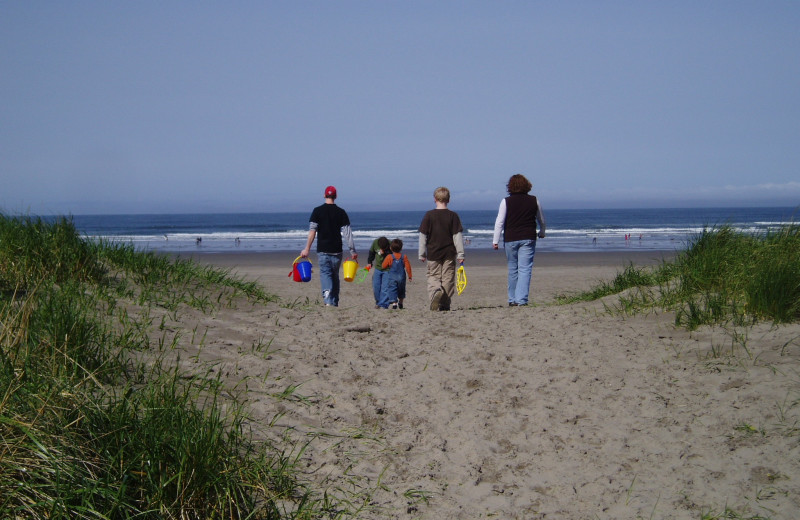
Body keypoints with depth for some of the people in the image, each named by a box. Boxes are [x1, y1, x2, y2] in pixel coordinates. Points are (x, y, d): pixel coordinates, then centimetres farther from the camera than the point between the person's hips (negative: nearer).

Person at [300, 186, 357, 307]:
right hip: (336, 250, 2)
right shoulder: (341, 212, 2)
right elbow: (347, 233, 0)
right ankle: (335, 303, 17)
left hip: (323, 250, -2)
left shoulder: (317, 211, -1)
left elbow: (312, 232, -7)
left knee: (325, 274, -4)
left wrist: (307, 249, -5)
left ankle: (328, 301, -24)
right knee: (335, 275, 13)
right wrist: (353, 251, 4)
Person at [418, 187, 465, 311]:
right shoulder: (453, 216, -2)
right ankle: (445, 304, 7)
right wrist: (460, 254, 1)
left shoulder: (429, 215, -3)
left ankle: (436, 291, -23)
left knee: (433, 276, 8)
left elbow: (423, 236, -1)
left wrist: (422, 254, 7)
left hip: (433, 253, -1)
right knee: (448, 278, 8)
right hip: (449, 254, 1)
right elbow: (458, 236, -3)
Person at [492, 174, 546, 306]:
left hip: (510, 239, 0)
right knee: (525, 269, -3)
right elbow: (541, 220, 15)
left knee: (512, 270, 11)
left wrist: (495, 240, 0)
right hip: (528, 238, 0)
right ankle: (521, 300, -12)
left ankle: (512, 300, 16)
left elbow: (499, 222, -6)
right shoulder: (534, 201, 2)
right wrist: (542, 233, 34)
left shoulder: (506, 201, -4)